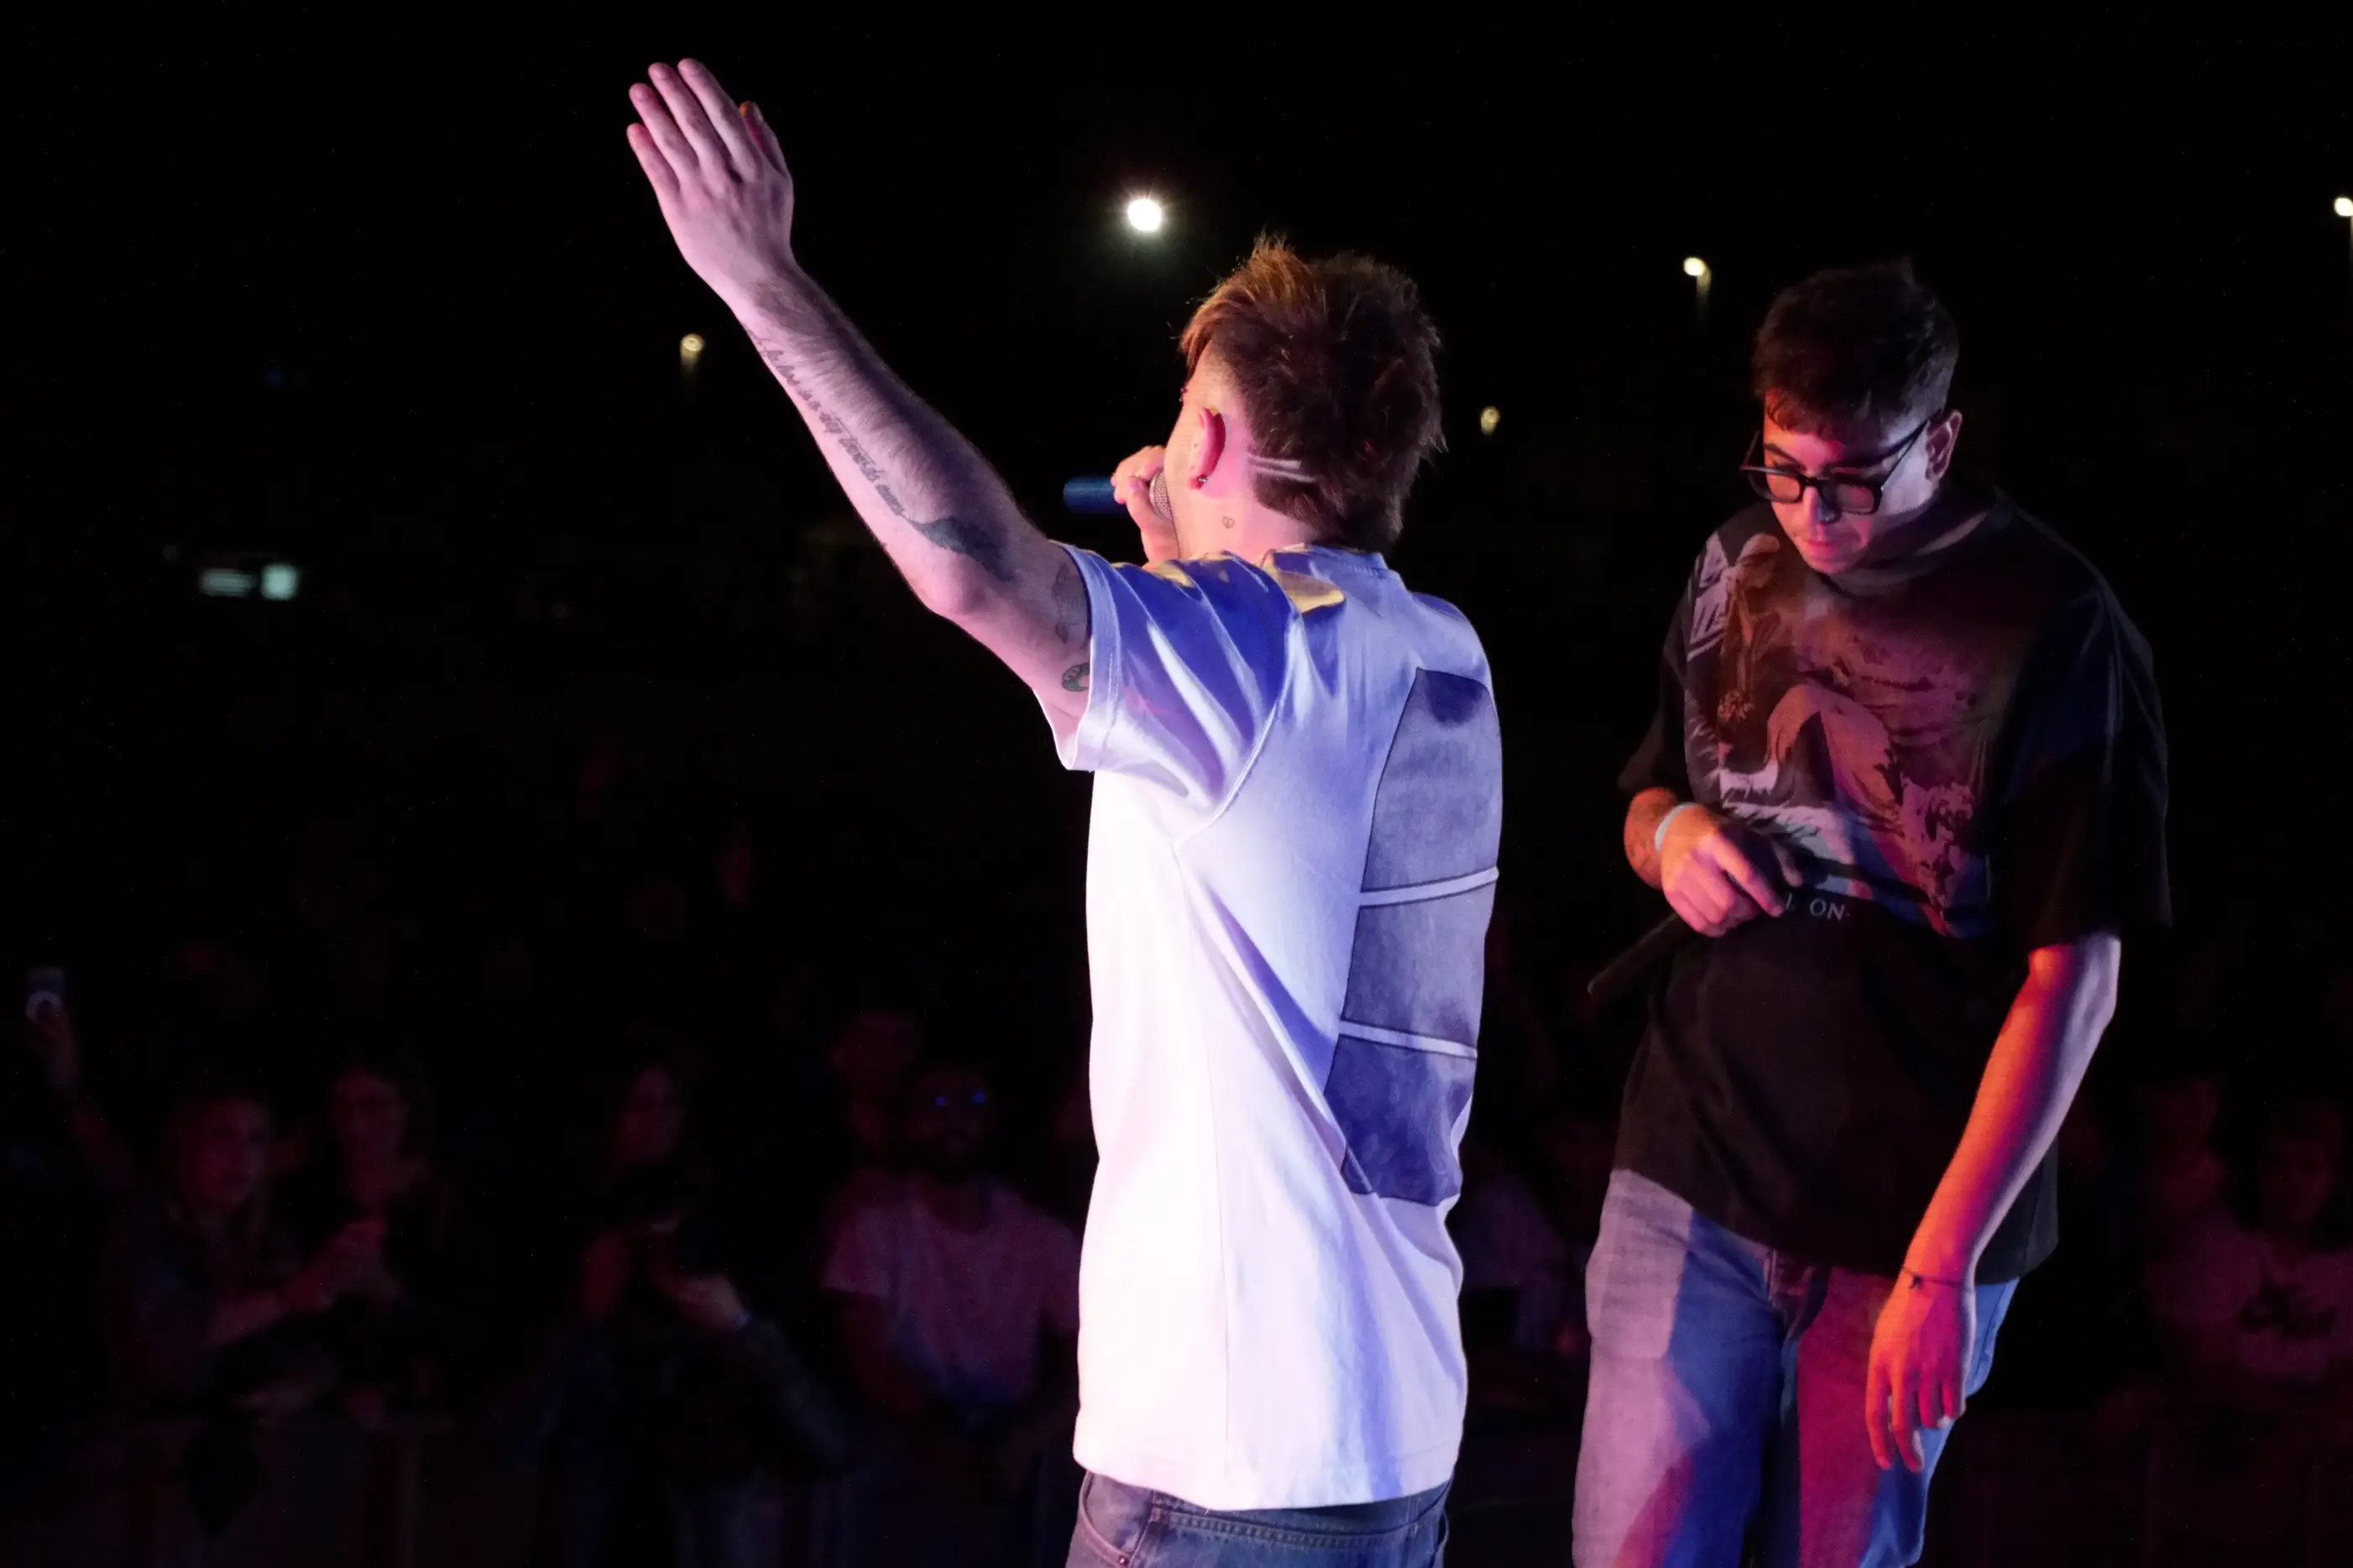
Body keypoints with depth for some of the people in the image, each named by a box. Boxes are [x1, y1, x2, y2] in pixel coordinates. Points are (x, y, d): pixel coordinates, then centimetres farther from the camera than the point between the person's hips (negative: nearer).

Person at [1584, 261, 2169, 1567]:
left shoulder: (2057, 630, -10)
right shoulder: (1740, 566, 6)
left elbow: (2073, 973, -12)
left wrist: (1942, 1264, -17)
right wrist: (1669, 833, -5)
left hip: (1917, 1214, -3)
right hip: (1690, 1174, 4)